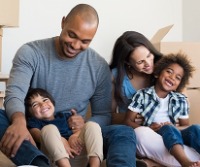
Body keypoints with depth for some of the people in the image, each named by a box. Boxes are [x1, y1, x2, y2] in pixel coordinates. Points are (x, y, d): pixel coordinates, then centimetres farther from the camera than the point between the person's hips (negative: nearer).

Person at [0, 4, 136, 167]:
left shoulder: (99, 67, 0)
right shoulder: (30, 52, -5)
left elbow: (104, 115, 5)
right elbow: (14, 94, -18)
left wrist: (86, 124, -19)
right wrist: (19, 121, -42)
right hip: (34, 134, -1)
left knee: (124, 133, -24)